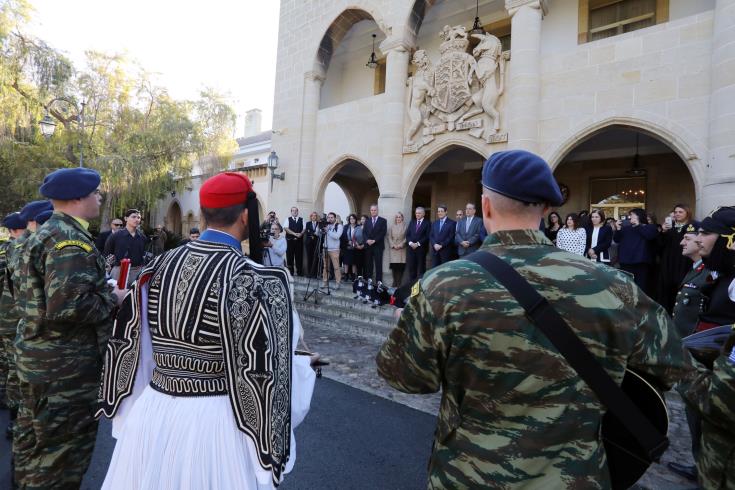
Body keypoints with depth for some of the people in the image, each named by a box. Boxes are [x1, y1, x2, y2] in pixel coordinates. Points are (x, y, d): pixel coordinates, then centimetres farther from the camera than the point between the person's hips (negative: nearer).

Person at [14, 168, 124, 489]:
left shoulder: (45, 234, 12)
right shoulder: (71, 240, -22)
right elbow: (67, 305, -33)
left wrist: (103, 290, 13)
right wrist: (112, 299, -17)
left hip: (37, 357, 11)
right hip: (65, 367, -10)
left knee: (34, 440, 25)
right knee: (64, 451, 3)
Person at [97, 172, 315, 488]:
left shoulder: (160, 267, -3)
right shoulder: (254, 281, -21)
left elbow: (129, 342, 6)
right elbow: (262, 373, -18)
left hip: (153, 413, 5)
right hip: (218, 423, -5)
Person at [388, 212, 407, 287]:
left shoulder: (405, 226, 3)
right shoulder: (392, 226, 11)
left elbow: (406, 237, 0)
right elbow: (389, 237, 8)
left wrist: (401, 245, -10)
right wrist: (393, 245, -5)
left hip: (401, 249, -2)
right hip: (393, 249, 2)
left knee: (401, 267, -4)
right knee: (394, 266, -1)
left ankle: (399, 283, 2)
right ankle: (395, 282, 8)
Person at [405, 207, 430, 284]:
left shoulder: (427, 223, 2)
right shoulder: (412, 222, 17)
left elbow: (427, 236, -8)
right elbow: (407, 234, 10)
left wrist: (418, 244, -14)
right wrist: (410, 243, -7)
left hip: (421, 248, -4)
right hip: (411, 248, 4)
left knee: (421, 267, 0)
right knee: (411, 266, 2)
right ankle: (411, 283, 8)